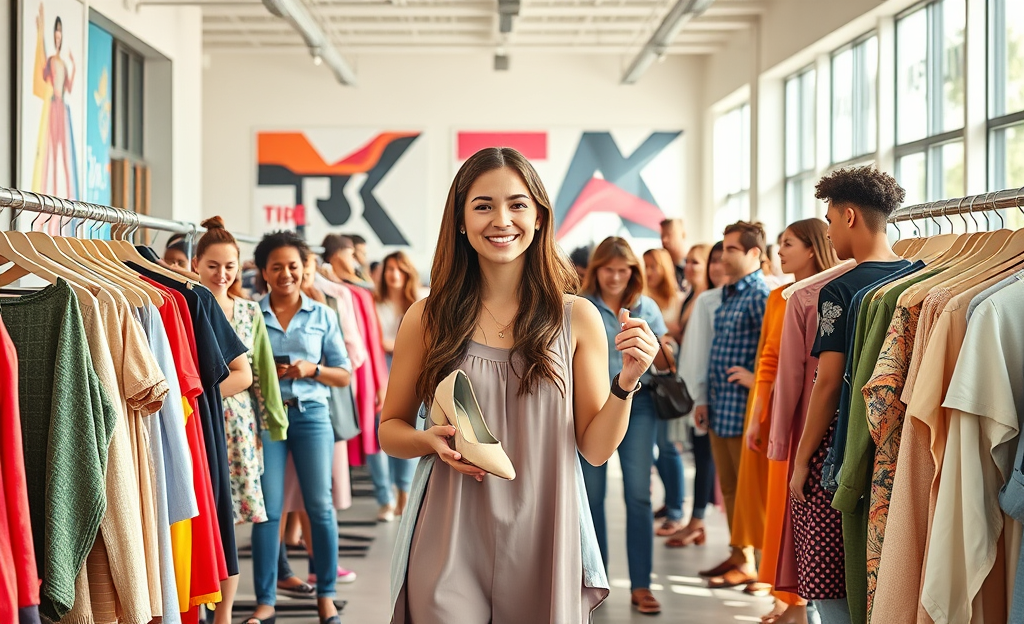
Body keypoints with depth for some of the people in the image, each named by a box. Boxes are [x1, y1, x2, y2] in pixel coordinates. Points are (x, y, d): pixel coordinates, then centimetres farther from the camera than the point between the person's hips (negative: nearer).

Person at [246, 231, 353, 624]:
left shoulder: (322, 316, 7)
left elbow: (344, 375, 8)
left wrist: (312, 369, -10)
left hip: (311, 414, 1)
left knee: (320, 505, 1)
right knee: (268, 508, -1)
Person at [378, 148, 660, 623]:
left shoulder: (577, 317, 1)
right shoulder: (428, 319, 0)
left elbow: (596, 449, 2)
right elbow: (390, 430, 9)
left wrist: (628, 381, -14)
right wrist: (431, 440, -11)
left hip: (543, 541, 1)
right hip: (450, 543, -1)